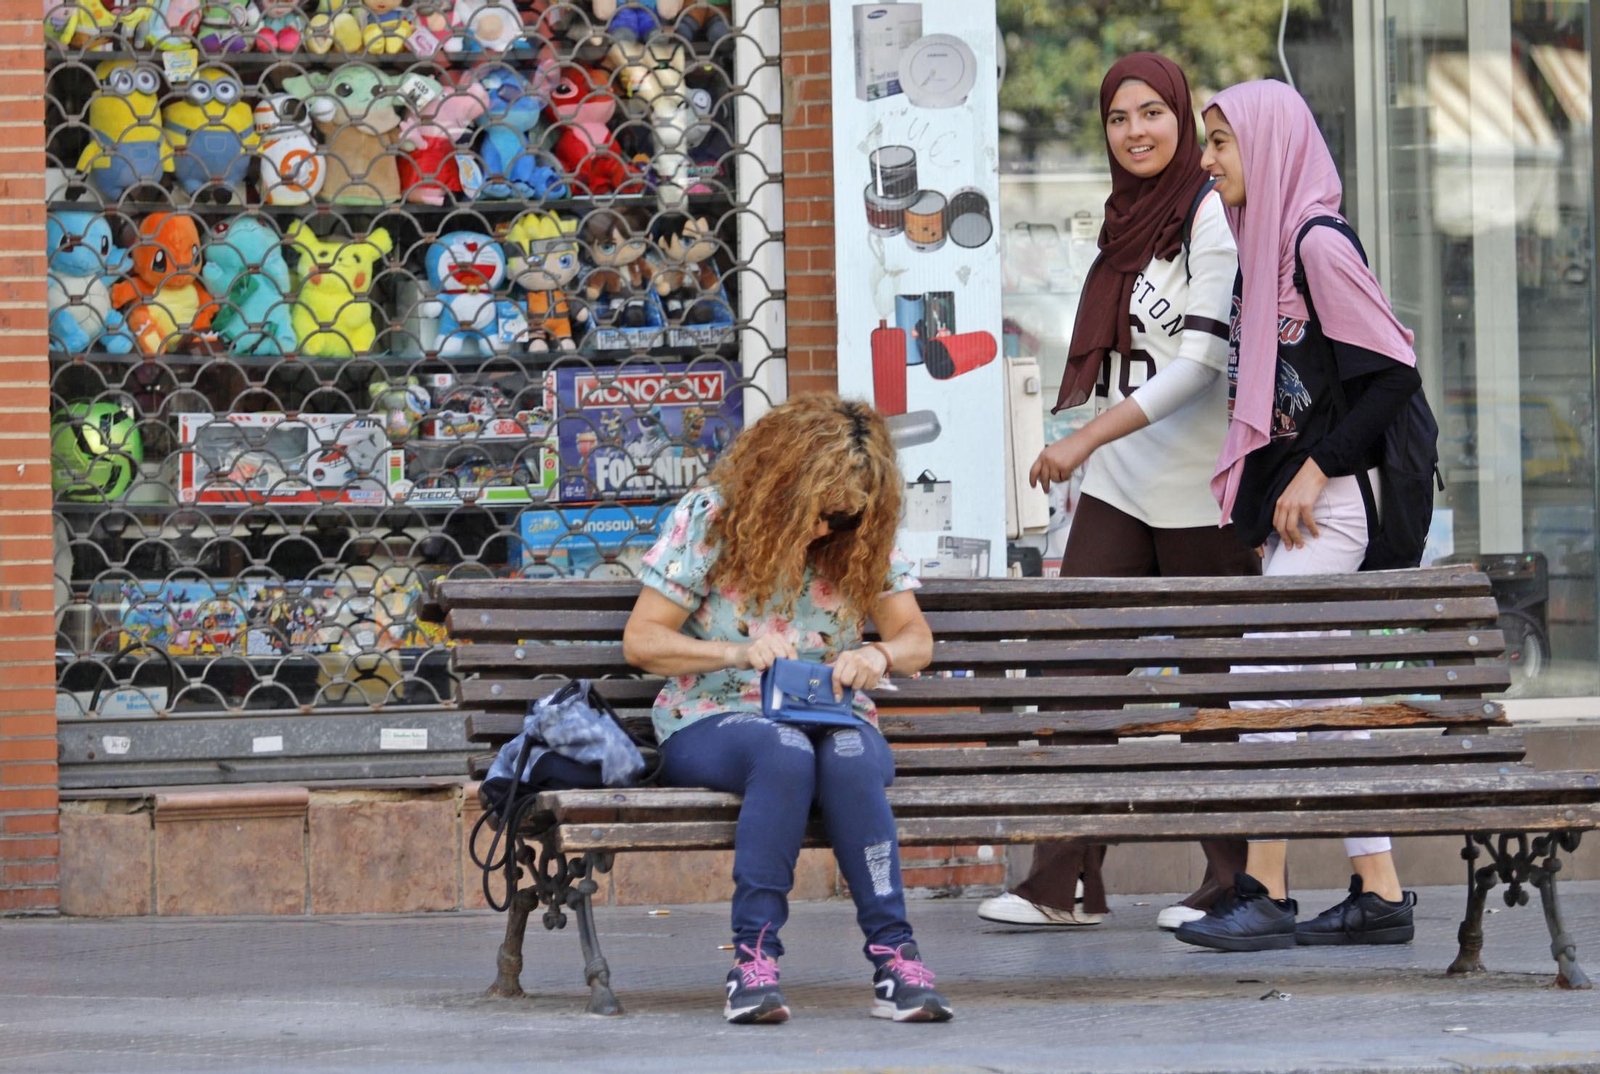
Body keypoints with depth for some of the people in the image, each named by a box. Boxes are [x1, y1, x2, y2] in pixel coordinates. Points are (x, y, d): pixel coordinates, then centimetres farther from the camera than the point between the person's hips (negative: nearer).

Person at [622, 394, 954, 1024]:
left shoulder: (861, 542, 6)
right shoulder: (708, 519, -3)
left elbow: (917, 640, 5)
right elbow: (640, 641, -4)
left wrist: (880, 655, -20)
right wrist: (736, 652, -20)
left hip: (833, 721, 2)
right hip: (711, 725, -2)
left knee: (850, 757, -36)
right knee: (786, 753, -39)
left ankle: (892, 956, -36)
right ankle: (755, 956, -38)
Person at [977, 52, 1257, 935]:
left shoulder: (1212, 218, -10)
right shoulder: (1127, 220, 14)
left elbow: (1203, 360, -17)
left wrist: (1086, 438, -20)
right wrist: (1085, 453, 17)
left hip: (1198, 493, -8)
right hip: (1117, 486, 8)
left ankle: (1237, 880, 9)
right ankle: (1065, 884, 1)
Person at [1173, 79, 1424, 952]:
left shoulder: (1318, 244, -12)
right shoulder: (1265, 247, 15)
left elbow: (1393, 372, -16)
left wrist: (1316, 470, -17)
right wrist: (1260, 498, 15)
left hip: (1332, 499, -9)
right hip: (1291, 500, 9)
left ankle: (1263, 894, -10)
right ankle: (1378, 892, 9)